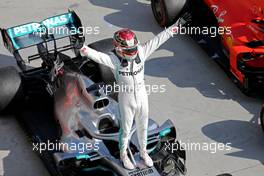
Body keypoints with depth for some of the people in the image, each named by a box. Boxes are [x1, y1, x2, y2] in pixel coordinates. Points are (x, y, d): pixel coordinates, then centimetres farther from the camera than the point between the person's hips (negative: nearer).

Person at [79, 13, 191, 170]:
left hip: (142, 97, 4)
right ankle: (123, 154, 42)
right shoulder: (114, 60, -24)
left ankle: (143, 151, 47)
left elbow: (159, 39, -12)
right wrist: (83, 49, -60)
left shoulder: (141, 52, -14)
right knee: (126, 130, 17)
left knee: (143, 127, 23)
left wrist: (178, 24, -12)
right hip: (126, 101, -4)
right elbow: (97, 56, -40)